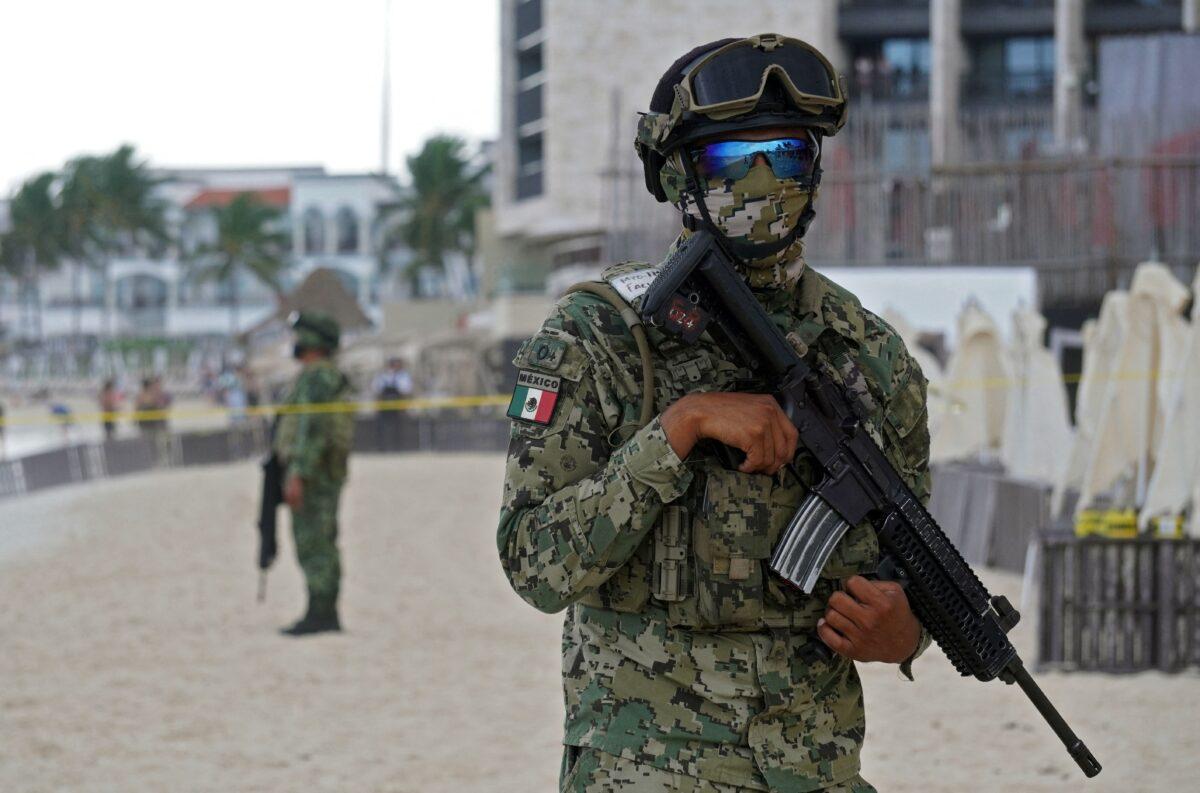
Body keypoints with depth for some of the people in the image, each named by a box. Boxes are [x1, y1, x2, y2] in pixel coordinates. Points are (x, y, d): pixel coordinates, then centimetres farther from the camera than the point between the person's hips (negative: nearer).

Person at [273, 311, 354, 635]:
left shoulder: (315, 378, -14)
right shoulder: (333, 378, 19)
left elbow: (311, 429, -22)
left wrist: (296, 475, -26)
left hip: (311, 473, -11)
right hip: (330, 475, 11)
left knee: (312, 545, -11)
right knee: (322, 546, 11)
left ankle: (318, 614, -13)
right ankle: (327, 614, 12)